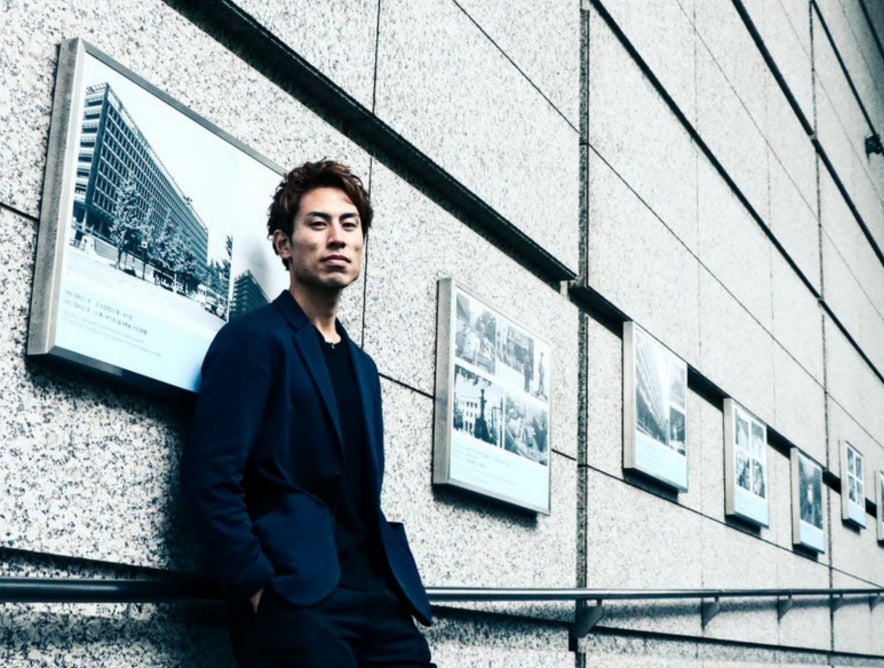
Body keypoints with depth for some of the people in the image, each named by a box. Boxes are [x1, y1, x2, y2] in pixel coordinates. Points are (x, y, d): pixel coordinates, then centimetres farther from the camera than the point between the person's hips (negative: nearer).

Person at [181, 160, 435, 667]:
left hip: (380, 597, 6)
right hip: (297, 598, -6)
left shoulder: (363, 367, 19)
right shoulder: (255, 338, -3)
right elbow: (210, 479, -12)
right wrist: (258, 588, -16)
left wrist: (399, 585, 7)